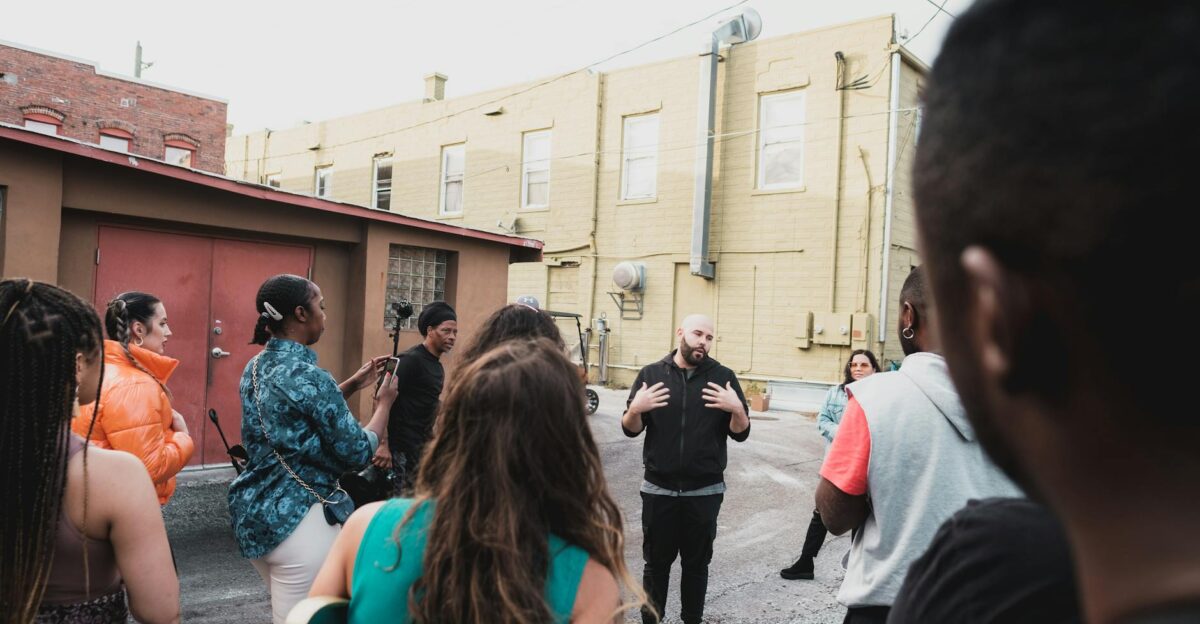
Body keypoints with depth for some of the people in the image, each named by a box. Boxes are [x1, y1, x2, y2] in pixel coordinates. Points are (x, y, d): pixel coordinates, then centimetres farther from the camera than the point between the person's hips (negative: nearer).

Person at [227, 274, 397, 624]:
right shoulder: (310, 376, -20)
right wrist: (384, 403, -1)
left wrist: (353, 386, 15)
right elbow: (357, 455, -15)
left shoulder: (256, 367, 6)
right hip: (297, 520, -9)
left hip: (253, 513, 9)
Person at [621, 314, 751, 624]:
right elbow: (630, 429, 2)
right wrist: (635, 409, -19)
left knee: (697, 562, 13)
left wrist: (737, 409, -21)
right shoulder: (651, 374, 0)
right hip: (658, 489, 0)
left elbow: (741, 433, -1)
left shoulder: (723, 376, -1)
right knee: (656, 561, 11)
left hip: (705, 491, 0)